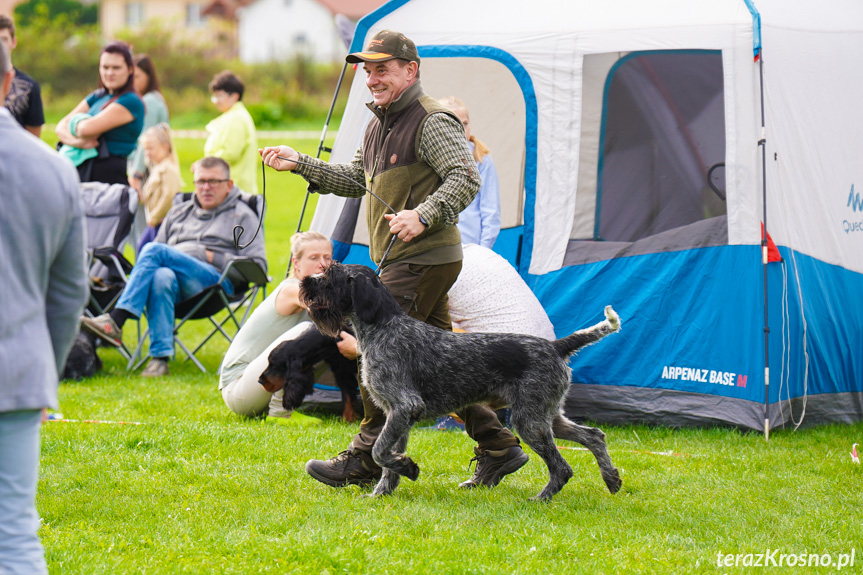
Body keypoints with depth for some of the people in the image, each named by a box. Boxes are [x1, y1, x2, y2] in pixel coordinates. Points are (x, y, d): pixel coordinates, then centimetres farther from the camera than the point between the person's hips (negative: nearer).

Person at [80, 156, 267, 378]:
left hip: (216, 281, -4)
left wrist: (211, 257, -2)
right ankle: (160, 357, -43)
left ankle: (114, 322, -38)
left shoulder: (242, 215, 18)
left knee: (154, 251, -29)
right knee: (162, 277, -37)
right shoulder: (178, 212, 32)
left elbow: (258, 265, 5)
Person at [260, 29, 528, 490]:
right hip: (402, 261, 10)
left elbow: (465, 179, -21)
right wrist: (300, 164, 17)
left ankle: (366, 460, -2)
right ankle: (497, 447, 15)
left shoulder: (431, 122, -13)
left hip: (424, 259, -10)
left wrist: (423, 216, -32)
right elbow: (355, 180, 26)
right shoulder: (380, 124, 18)